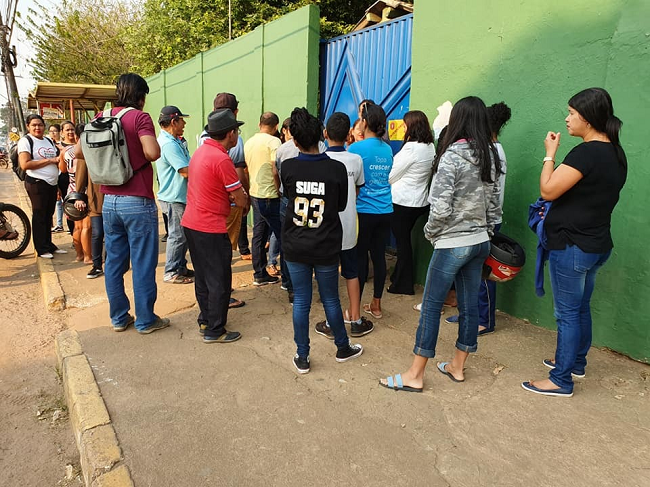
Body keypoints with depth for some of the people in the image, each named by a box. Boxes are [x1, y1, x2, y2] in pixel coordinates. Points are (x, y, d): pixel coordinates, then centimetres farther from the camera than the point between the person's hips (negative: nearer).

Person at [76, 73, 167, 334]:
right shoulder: (139, 117, -9)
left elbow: (79, 152, 11)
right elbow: (153, 152, -22)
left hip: (109, 201, 6)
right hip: (138, 202, -6)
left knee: (114, 261, 13)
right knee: (143, 264, 3)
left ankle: (119, 317, 24)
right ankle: (145, 320, 13)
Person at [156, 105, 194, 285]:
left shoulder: (173, 141, 14)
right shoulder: (169, 144, -20)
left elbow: (186, 167, 17)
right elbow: (186, 171, -23)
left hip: (180, 195, 10)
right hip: (176, 197, -10)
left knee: (182, 234, 17)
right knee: (177, 235, -1)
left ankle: (181, 267, 28)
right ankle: (171, 273, 10)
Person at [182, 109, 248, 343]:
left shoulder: (201, 151, 10)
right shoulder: (222, 159, -19)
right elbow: (241, 201, -14)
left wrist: (233, 195, 3)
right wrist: (244, 197, 9)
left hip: (191, 223, 9)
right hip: (210, 229, -9)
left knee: (202, 277, 19)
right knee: (219, 281, 3)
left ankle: (205, 321, 32)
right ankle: (214, 331, 13)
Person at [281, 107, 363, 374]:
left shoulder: (287, 167, -9)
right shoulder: (336, 168, -12)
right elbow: (341, 205, 1)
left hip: (295, 247, 1)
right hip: (326, 248, -1)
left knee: (300, 301, 11)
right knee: (331, 299, 15)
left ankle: (302, 358, 21)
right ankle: (343, 348, 34)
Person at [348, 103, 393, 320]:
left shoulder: (356, 148, -10)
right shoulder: (387, 149, 8)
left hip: (363, 211, -5)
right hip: (385, 212, 5)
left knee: (360, 258, 2)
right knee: (379, 256, 11)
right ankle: (376, 305, 23)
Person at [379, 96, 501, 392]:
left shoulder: (452, 155, -16)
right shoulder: (490, 155, 6)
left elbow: (441, 207, -20)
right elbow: (494, 203, 10)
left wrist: (430, 232, -3)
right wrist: (485, 231, 18)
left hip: (452, 243, -8)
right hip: (480, 242, 8)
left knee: (431, 305, 1)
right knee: (469, 304, 14)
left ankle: (415, 376, 10)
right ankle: (457, 367, 29)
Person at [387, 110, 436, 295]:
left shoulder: (411, 148, -19)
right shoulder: (430, 147, 6)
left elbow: (391, 175, -12)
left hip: (402, 202, -8)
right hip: (419, 201, 8)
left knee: (402, 242, 3)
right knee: (405, 239, 18)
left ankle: (403, 285, 15)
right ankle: (399, 277, 30)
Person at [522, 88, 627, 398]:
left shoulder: (587, 152, -21)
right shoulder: (615, 153, 9)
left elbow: (548, 190, -20)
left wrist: (550, 154, -8)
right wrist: (556, 212, 17)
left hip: (572, 246, -9)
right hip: (597, 244, 9)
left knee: (567, 313, 0)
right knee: (581, 307, 21)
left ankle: (561, 380, 11)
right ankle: (576, 362, 37)